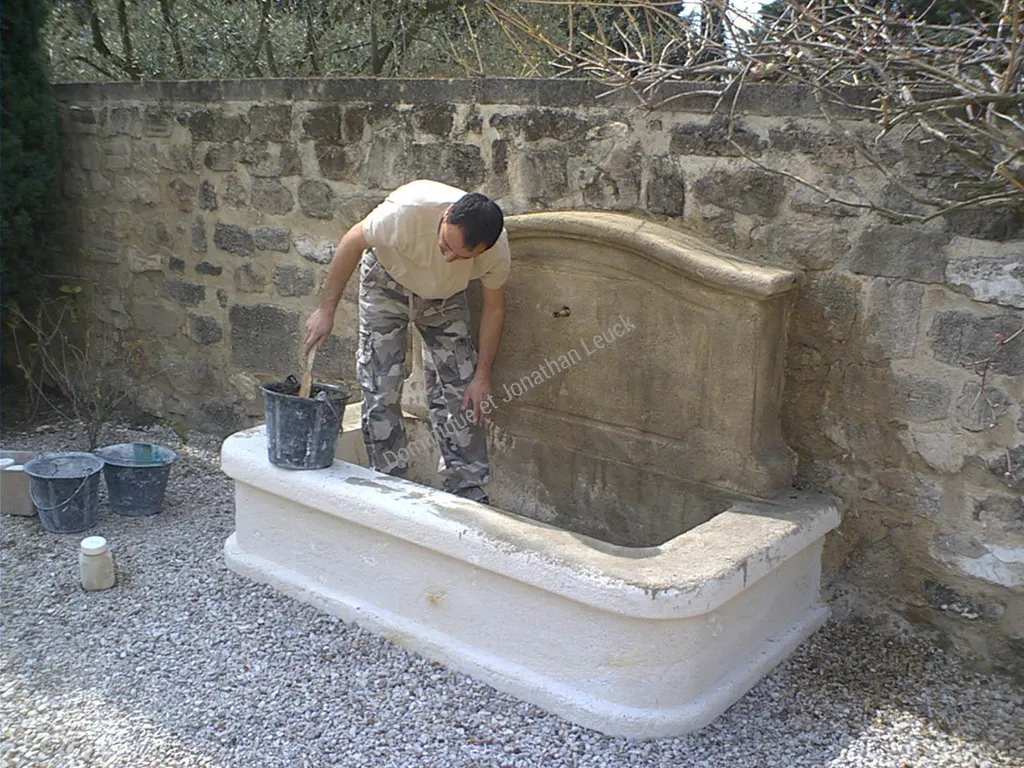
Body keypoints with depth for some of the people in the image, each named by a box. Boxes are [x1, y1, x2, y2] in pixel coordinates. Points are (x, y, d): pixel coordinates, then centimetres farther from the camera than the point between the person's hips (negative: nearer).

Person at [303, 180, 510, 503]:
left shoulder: (497, 251, -29)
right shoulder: (410, 209, -39)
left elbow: (494, 307, -11)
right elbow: (353, 243, -23)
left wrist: (483, 374, -10)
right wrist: (326, 310, -20)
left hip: (445, 296, 2)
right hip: (388, 280, -2)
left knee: (460, 392, -5)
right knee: (380, 392, -7)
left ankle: (469, 495, 3)